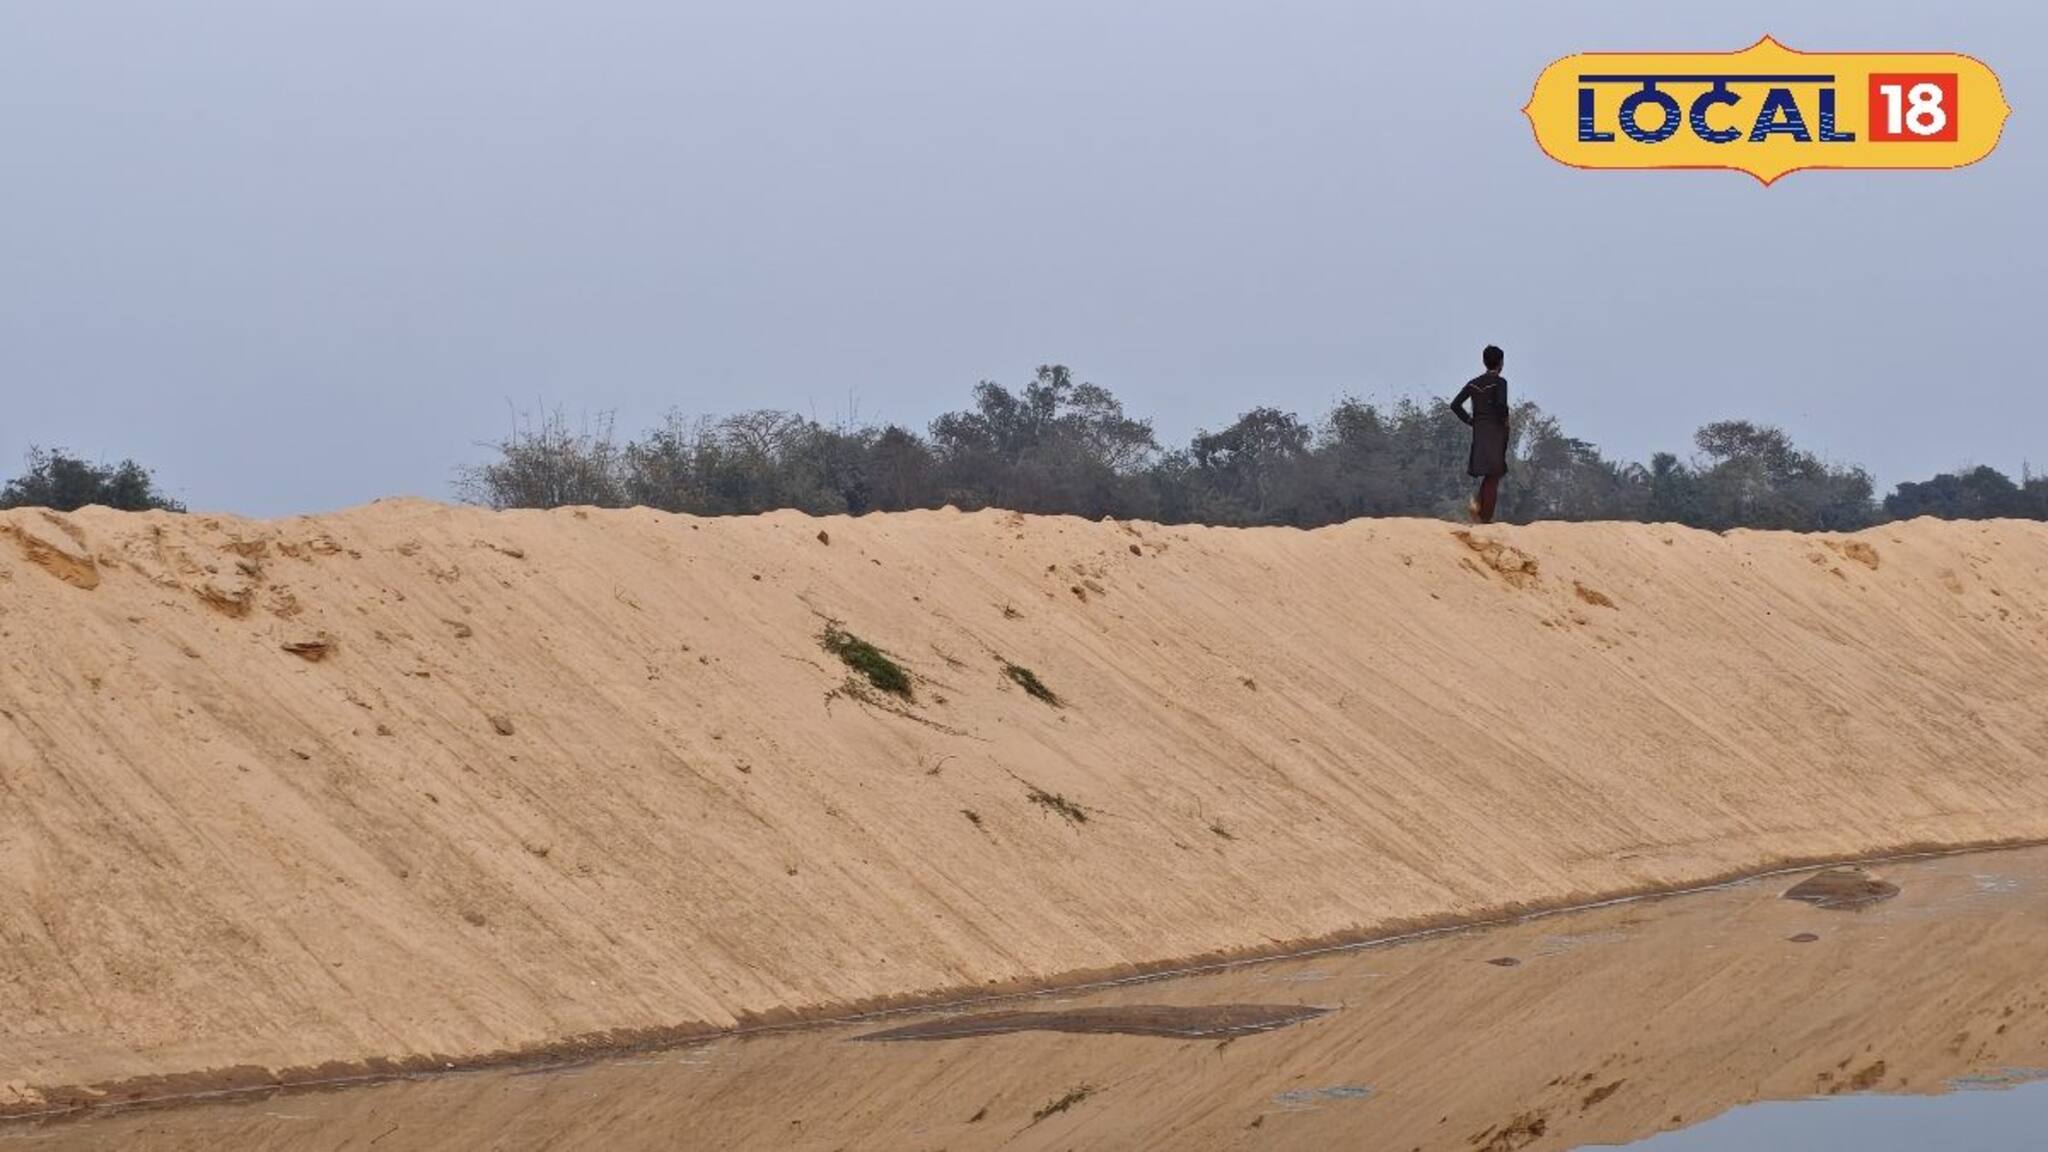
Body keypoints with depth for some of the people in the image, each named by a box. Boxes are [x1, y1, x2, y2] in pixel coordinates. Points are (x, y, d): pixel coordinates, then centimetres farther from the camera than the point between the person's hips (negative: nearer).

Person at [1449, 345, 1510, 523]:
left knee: (1489, 474, 18)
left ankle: (1477, 503, -4)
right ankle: (1486, 516, -2)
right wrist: (1505, 421, -7)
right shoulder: (1499, 382, -9)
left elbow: (1455, 405, 3)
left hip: (1479, 432, 5)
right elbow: (1501, 404, -25)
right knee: (1493, 475, 1)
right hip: (1496, 432, -5)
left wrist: (1470, 420, 8)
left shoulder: (1474, 383, 7)